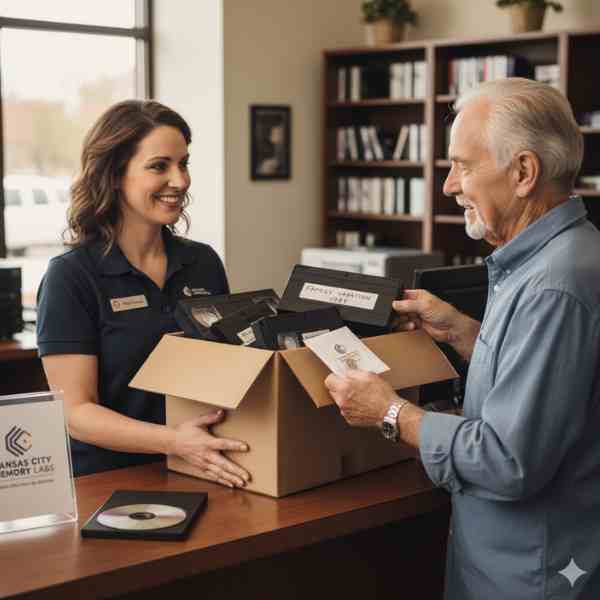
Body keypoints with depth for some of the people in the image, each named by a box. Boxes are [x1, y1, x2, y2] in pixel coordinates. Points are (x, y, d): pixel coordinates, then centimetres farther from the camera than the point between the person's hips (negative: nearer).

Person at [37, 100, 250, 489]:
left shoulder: (204, 263, 9)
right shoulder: (71, 277, -6)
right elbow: (76, 412, -10)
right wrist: (174, 441, -24)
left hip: (197, 476, 4)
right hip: (108, 482, -4)